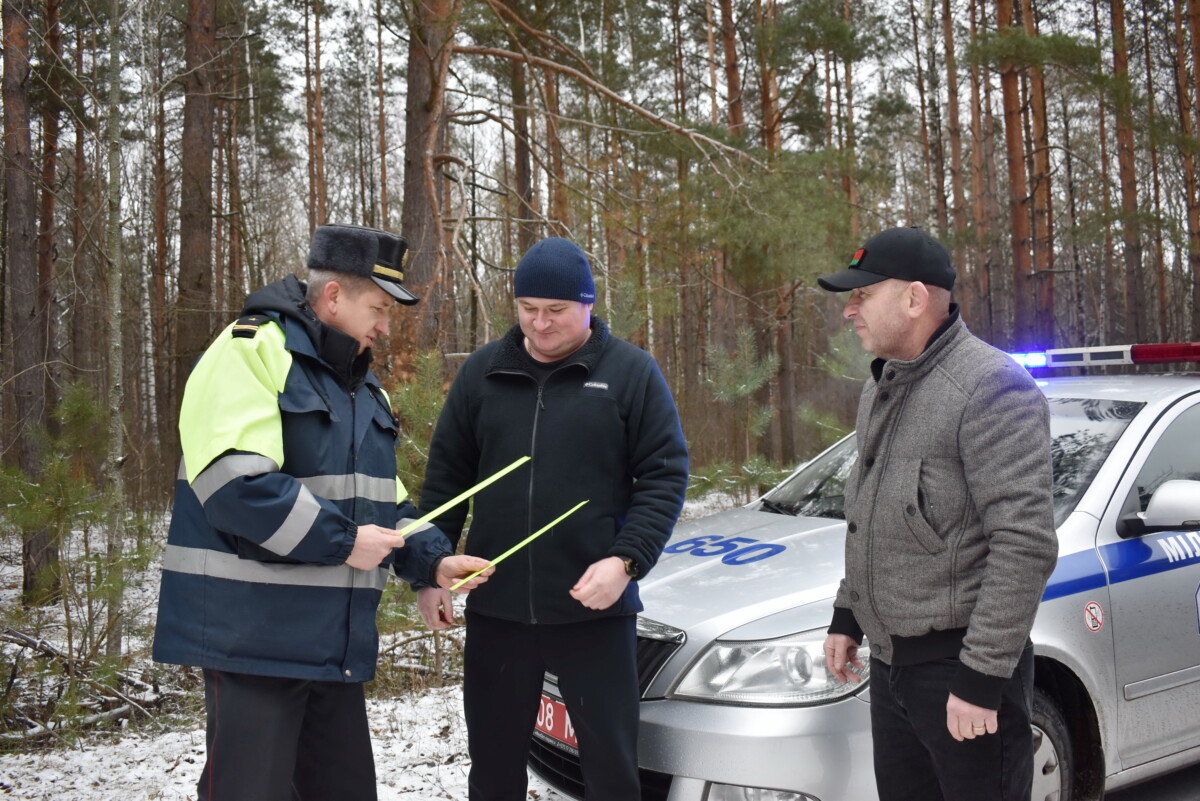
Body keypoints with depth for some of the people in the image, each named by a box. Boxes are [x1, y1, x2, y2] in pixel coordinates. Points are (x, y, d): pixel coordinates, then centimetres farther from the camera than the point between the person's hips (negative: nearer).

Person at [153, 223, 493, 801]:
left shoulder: (363, 385, 16)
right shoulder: (251, 352, -12)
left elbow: (384, 500, 21)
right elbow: (234, 482, -24)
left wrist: (432, 560, 5)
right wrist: (341, 541, -20)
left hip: (337, 640, 9)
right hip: (253, 637, -8)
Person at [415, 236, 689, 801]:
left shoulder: (631, 372, -2)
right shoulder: (483, 372, 6)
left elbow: (664, 476, -4)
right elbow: (446, 476, 10)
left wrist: (626, 560, -16)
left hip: (595, 608, -3)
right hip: (495, 607, 3)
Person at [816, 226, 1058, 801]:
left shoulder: (991, 387, -17)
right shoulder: (881, 390, 13)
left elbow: (1026, 544, -22)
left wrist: (983, 676, -22)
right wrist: (847, 617, 20)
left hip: (959, 665, -8)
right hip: (889, 662, 9)